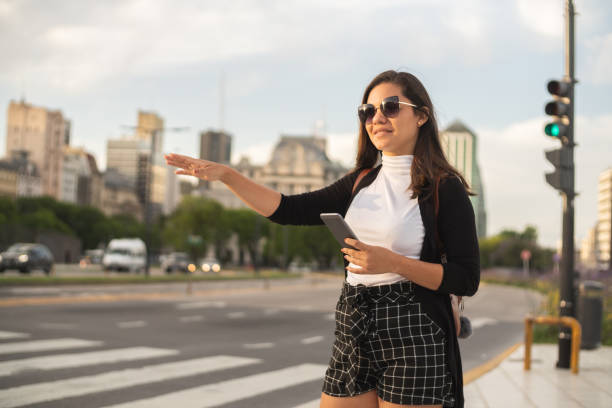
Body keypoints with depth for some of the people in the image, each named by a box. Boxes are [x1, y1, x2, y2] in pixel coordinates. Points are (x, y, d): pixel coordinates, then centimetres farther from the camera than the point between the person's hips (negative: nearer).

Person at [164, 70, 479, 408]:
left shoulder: (445, 188, -5)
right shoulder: (361, 182, 12)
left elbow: (466, 280, -10)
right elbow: (291, 210, 5)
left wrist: (392, 262, -20)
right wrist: (225, 174, -4)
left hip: (412, 335, -5)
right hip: (352, 332, 5)